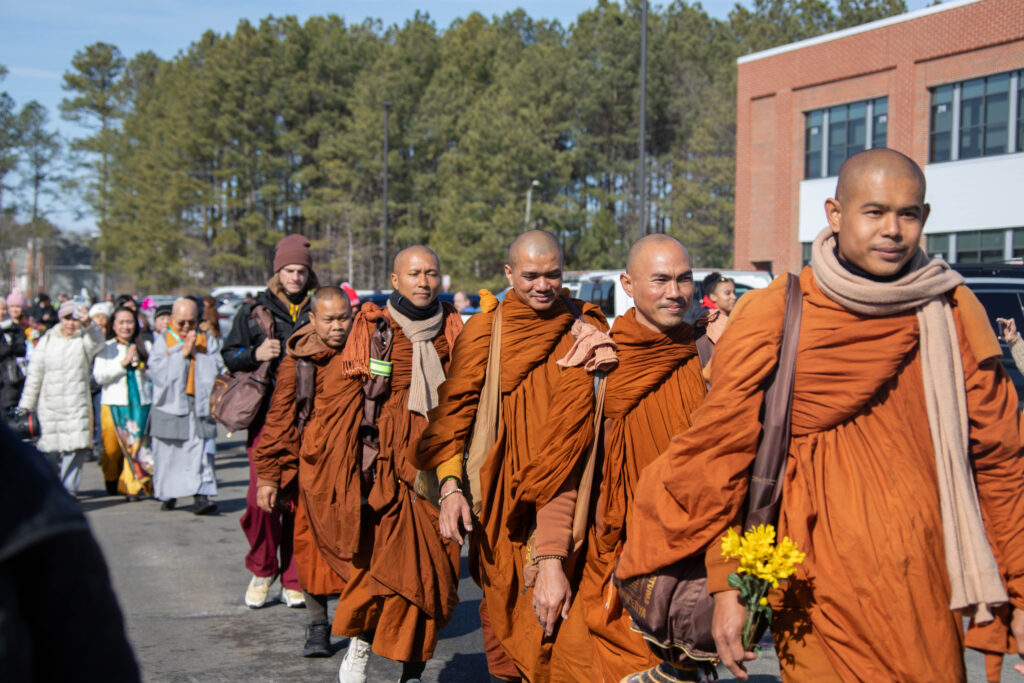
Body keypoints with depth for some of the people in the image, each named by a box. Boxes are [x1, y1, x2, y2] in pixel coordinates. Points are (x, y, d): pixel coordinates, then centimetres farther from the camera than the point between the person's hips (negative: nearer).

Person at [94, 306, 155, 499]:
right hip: (114, 403, 0)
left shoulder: (146, 346, 8)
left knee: (137, 443, -7)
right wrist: (123, 363, -11)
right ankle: (112, 480, 29)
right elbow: (99, 376, -6)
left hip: (141, 402, 0)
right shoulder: (106, 348, 5)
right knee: (112, 446, 3)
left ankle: (132, 485, 0)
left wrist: (140, 365, -10)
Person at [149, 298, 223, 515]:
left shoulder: (208, 342, 12)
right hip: (170, 405, 0)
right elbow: (156, 371, -5)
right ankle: (168, 495, 19)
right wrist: (182, 354, -9)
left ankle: (201, 496, -17)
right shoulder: (162, 341, 8)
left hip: (200, 405, 0)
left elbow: (217, 369, 1)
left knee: (201, 451, -12)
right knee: (168, 452, 3)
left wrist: (196, 354, -8)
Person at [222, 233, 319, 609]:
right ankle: (262, 570, 13)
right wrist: (255, 354, -7)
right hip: (267, 415, 0)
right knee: (261, 496, -9)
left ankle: (293, 581, 12)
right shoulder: (253, 310, 11)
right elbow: (229, 356, 12)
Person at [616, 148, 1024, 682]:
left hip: (927, 584, 3)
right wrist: (726, 586, -3)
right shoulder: (772, 316, -5)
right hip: (818, 590, -2)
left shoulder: (952, 312, 3)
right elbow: (720, 452, 0)